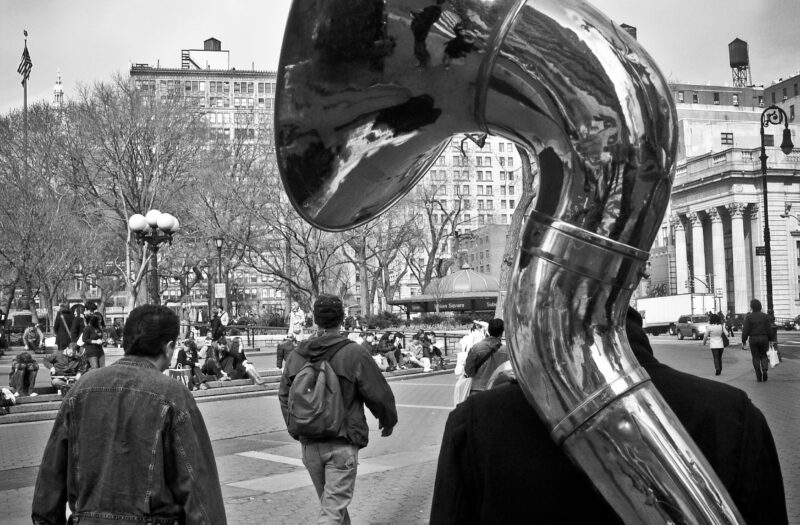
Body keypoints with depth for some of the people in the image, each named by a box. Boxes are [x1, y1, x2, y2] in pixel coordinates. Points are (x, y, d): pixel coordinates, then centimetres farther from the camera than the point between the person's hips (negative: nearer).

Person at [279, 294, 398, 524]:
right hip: (342, 443, -5)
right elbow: (379, 395, -6)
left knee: (331, 502, 22)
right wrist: (387, 421, 13)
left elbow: (284, 396, 11)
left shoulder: (296, 356, 2)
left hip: (309, 444, 5)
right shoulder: (354, 354, -12)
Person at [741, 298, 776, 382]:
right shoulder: (765, 316, 0)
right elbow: (770, 329, -1)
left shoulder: (749, 317, -6)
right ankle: (764, 369, -8)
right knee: (763, 355, 17)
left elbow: (745, 330, -8)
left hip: (753, 339, -2)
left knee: (756, 357, 6)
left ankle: (759, 377, 4)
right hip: (764, 338, 2)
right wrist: (772, 340, 7)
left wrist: (743, 341, -1)